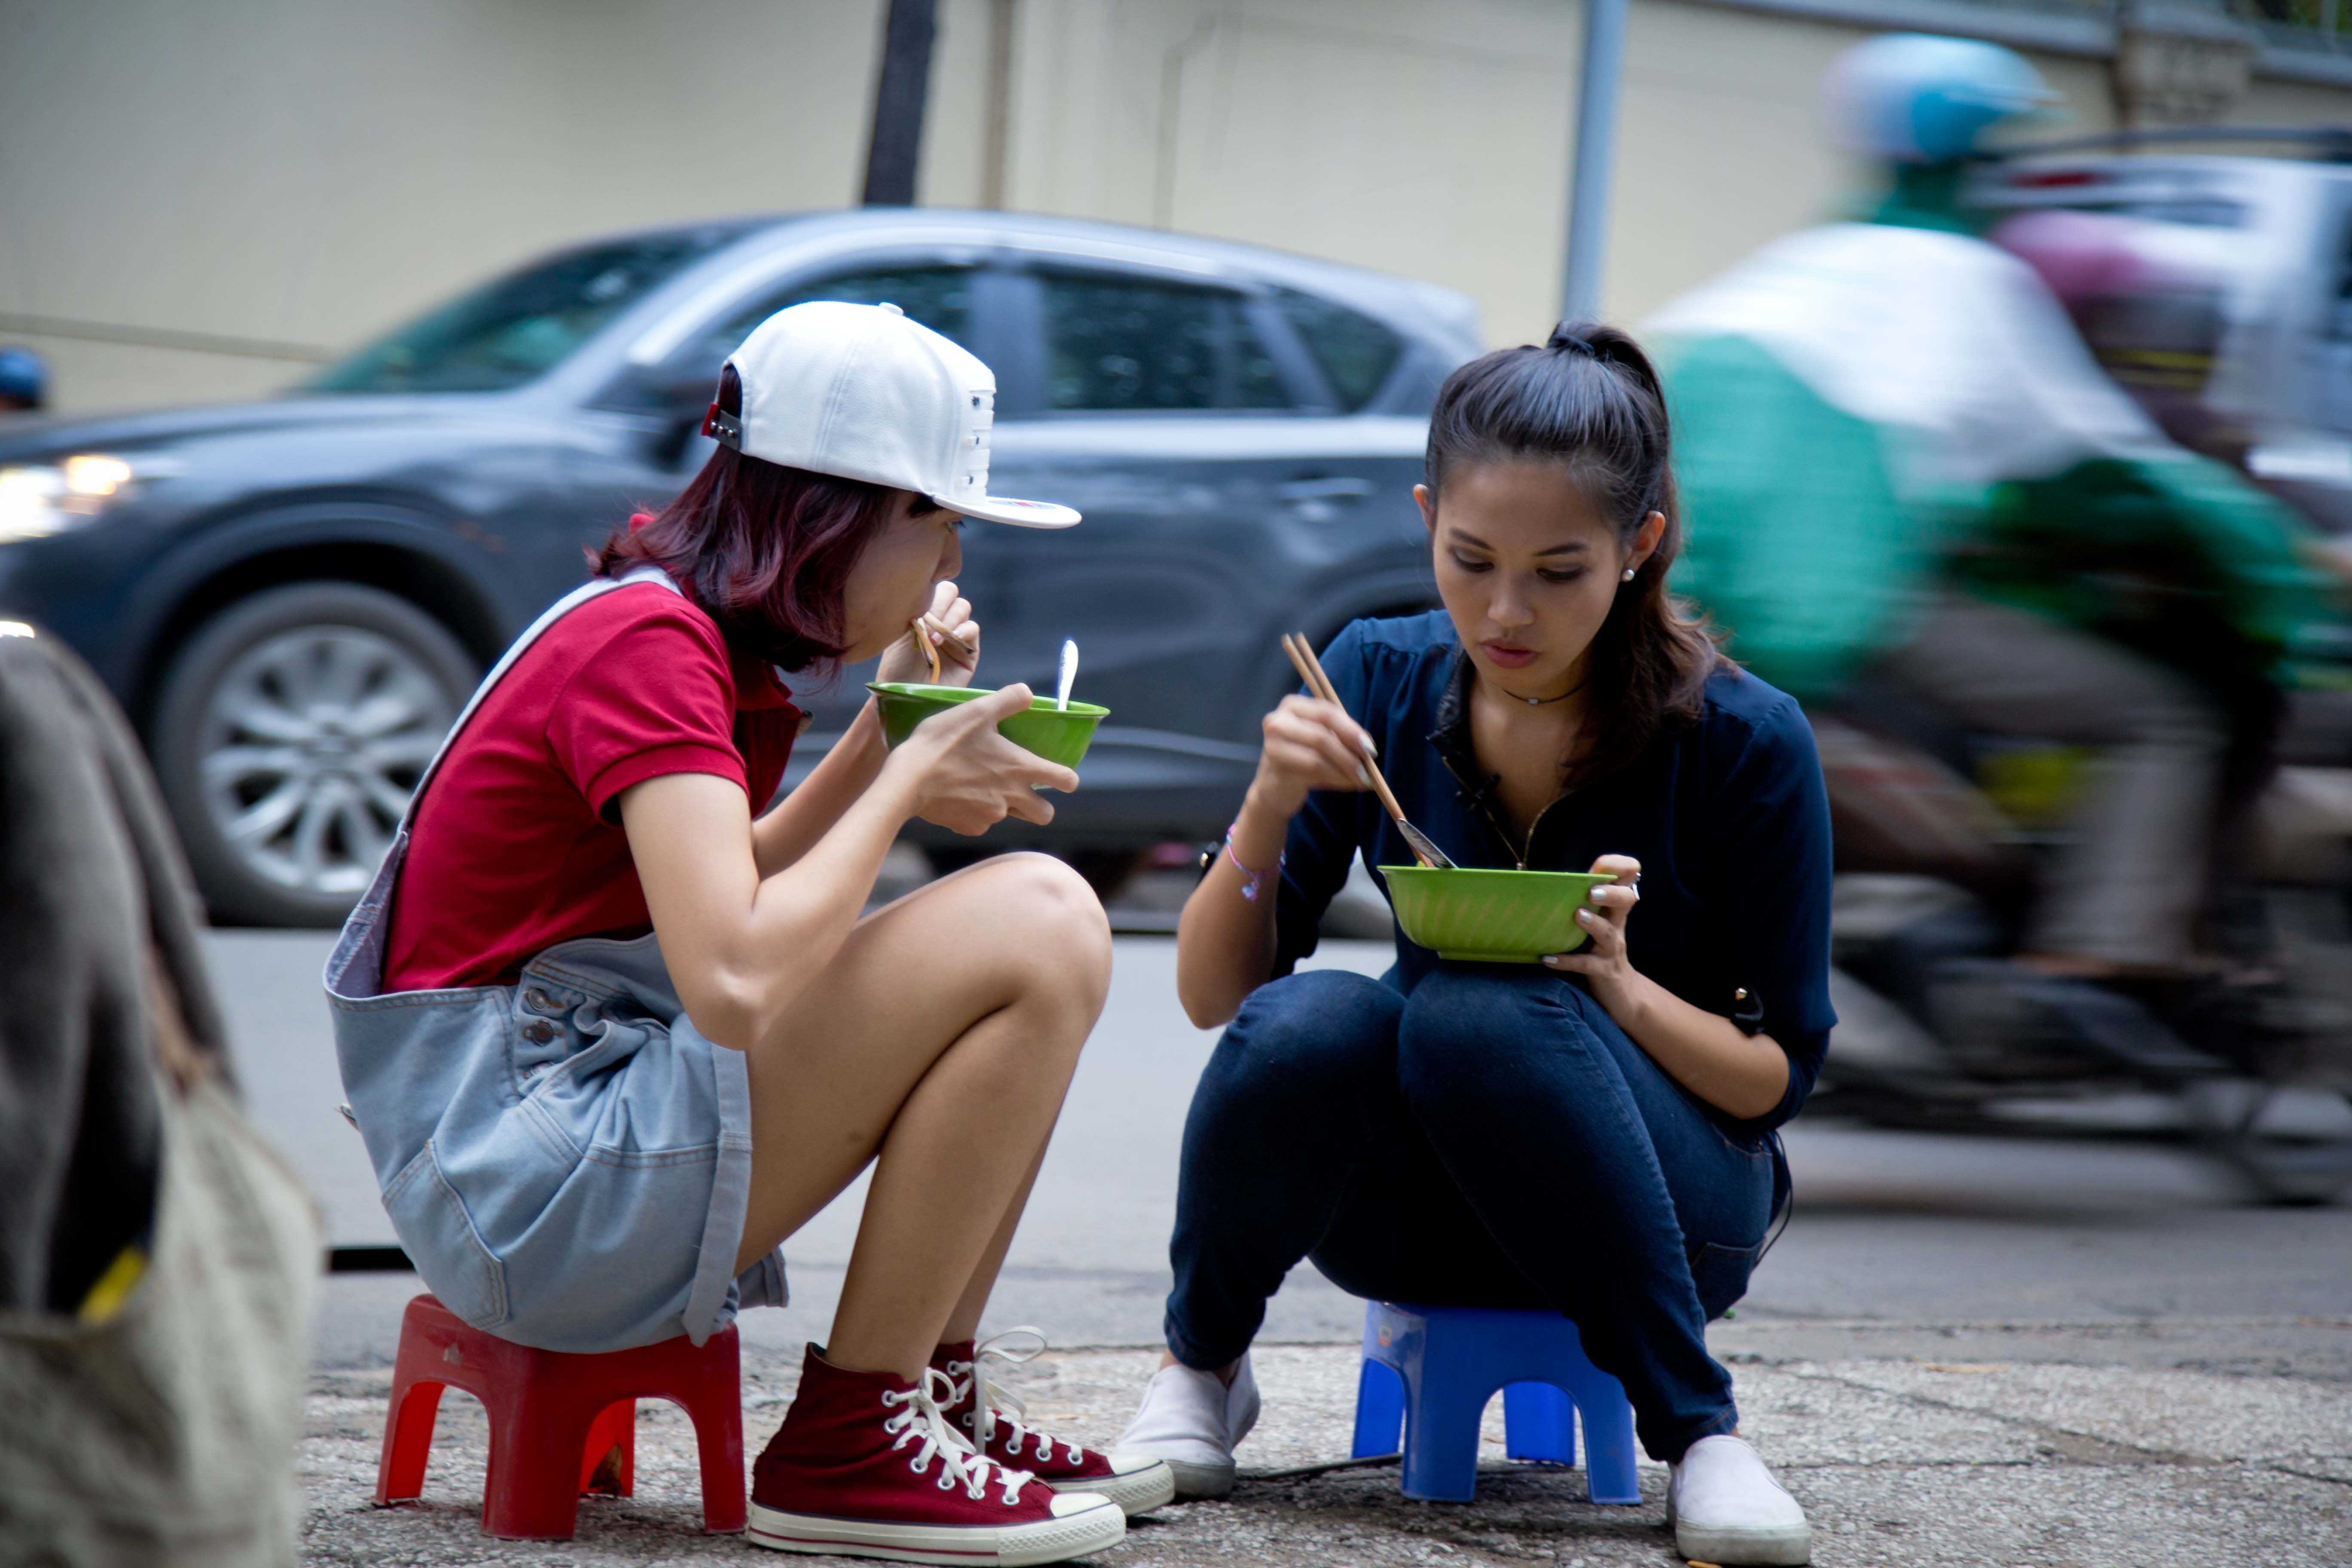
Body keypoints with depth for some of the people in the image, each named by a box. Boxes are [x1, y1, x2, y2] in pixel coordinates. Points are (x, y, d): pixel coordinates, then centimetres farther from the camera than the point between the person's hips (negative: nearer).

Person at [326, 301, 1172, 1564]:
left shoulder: (671, 623, 12)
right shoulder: (648, 643, -17)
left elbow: (723, 894, 24)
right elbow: (734, 982, -28)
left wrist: (891, 725, 13)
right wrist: (908, 776, -14)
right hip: (529, 1178, -10)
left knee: (1042, 933, 15)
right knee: (1039, 925, -17)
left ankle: (938, 1400, 13)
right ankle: (845, 1447, -10)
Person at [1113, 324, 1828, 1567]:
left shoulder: (1743, 741, -14)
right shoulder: (1379, 681, -6)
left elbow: (1781, 1072, -8)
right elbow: (1212, 994, -5)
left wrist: (1623, 991, -28)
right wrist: (1268, 813, -24)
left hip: (1665, 1202, -3)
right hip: (1418, 1210, 3)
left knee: (1486, 1009, -34)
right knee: (1303, 1025, -31)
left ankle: (1697, 1435, -21)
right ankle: (1202, 1368, -1)